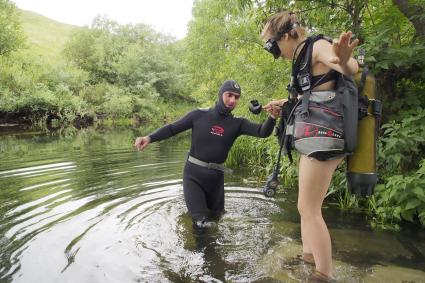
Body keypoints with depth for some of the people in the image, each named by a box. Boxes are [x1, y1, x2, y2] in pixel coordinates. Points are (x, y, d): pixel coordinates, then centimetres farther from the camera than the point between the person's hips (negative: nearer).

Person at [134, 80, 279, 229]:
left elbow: (262, 132, -17)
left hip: (216, 175, 3)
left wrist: (272, 117, -38)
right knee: (201, 222, -8)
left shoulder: (238, 124, -4)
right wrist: (149, 138, -16)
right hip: (193, 173, -3)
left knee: (216, 214, 20)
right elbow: (172, 128, -3)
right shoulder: (199, 115, -8)